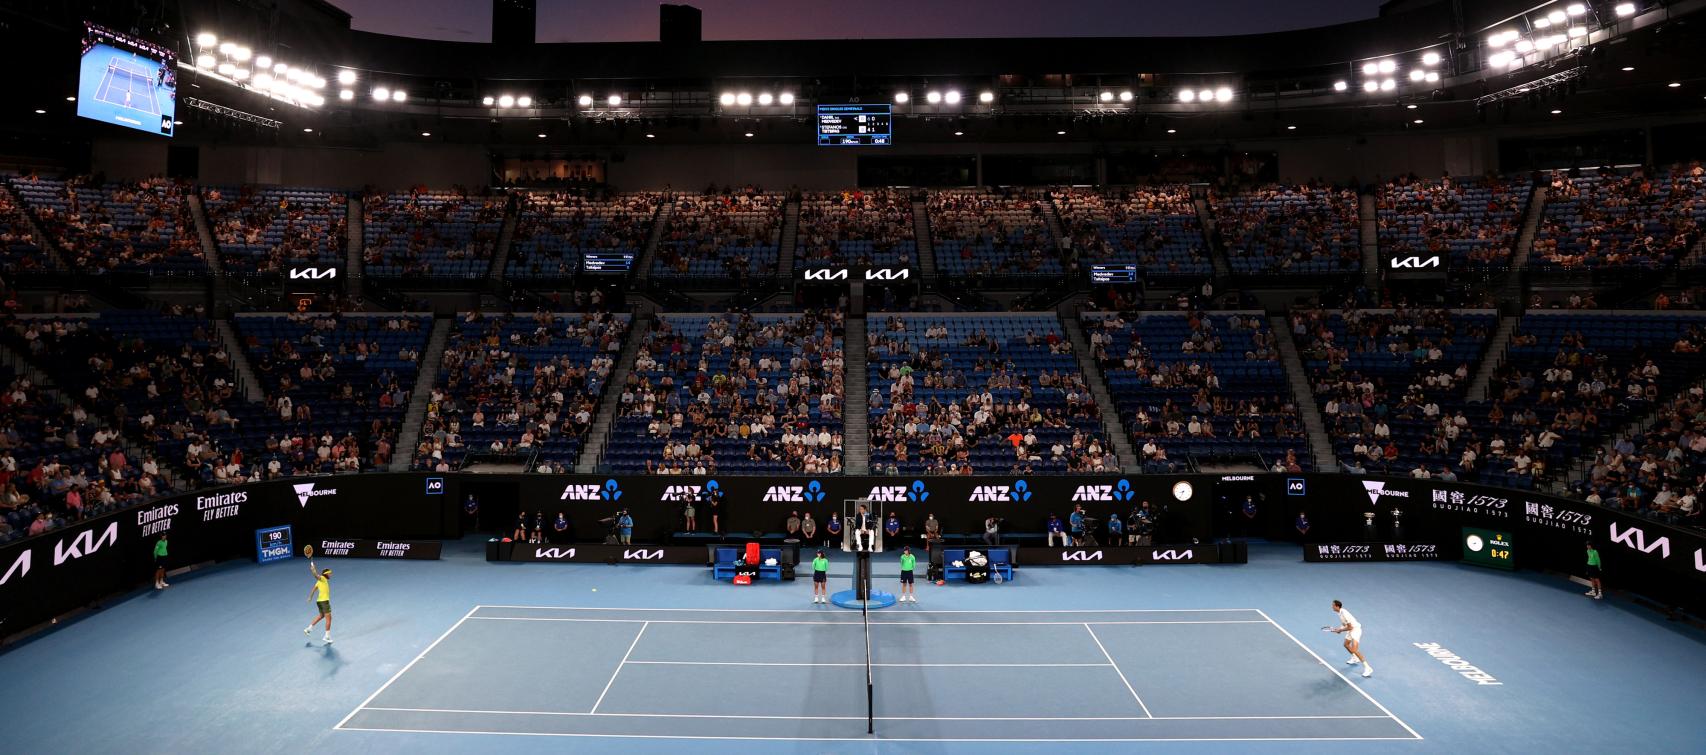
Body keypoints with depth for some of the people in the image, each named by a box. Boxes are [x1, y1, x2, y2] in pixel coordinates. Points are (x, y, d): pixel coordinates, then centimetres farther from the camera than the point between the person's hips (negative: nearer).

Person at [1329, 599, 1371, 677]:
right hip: (1351, 630, 11)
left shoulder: (1344, 614, -28)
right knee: (1346, 645, 29)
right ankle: (1355, 658, 53)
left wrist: (1340, 630, -13)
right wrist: (1338, 629, 0)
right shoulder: (1340, 613, 2)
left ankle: (1367, 668, -17)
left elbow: (1350, 627, -24)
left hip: (1356, 629, -11)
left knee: (1354, 650, -21)